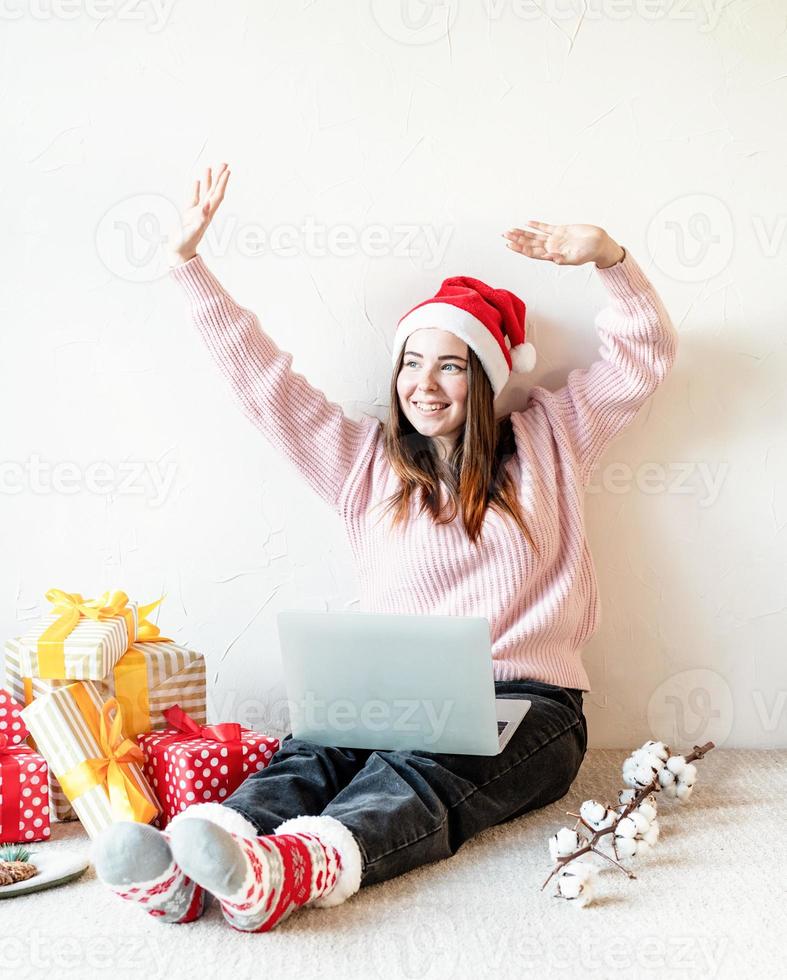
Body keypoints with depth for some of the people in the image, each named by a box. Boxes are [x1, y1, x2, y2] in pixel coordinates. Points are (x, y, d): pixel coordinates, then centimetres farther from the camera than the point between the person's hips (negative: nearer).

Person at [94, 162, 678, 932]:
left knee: (419, 775, -35)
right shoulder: (367, 461, 17)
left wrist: (609, 256, -3)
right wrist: (188, 261, 10)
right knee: (309, 752, -32)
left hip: (528, 702, -2)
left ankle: (291, 870, -63)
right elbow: (264, 382, 14)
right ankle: (183, 869, -57)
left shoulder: (546, 440, 16)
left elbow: (643, 357, 13)